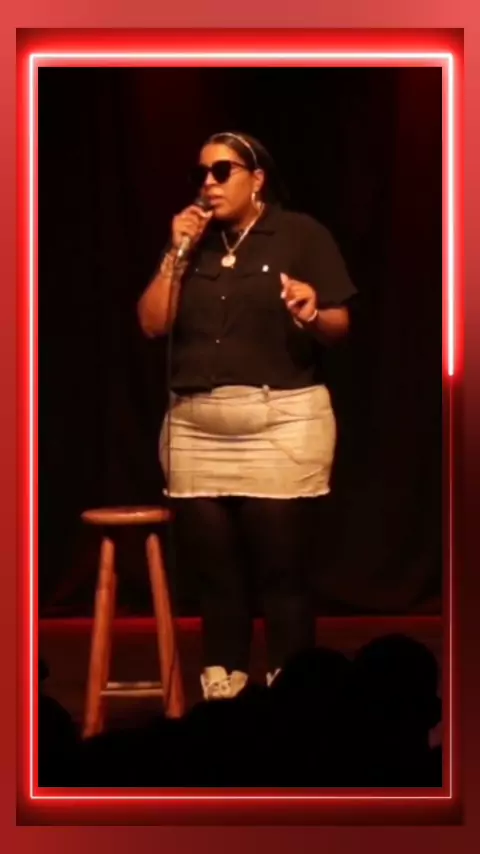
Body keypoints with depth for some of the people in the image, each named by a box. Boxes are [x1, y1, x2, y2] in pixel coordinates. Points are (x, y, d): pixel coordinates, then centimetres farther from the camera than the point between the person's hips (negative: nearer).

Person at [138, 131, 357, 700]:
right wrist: (177, 253, -2)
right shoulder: (192, 243, 14)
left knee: (279, 569, -5)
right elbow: (152, 323, 6)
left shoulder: (301, 234, 1)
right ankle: (220, 691, 12)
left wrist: (312, 315, -24)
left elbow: (340, 326, -2)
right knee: (216, 570, 5)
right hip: (195, 428, 4)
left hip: (282, 423, -4)